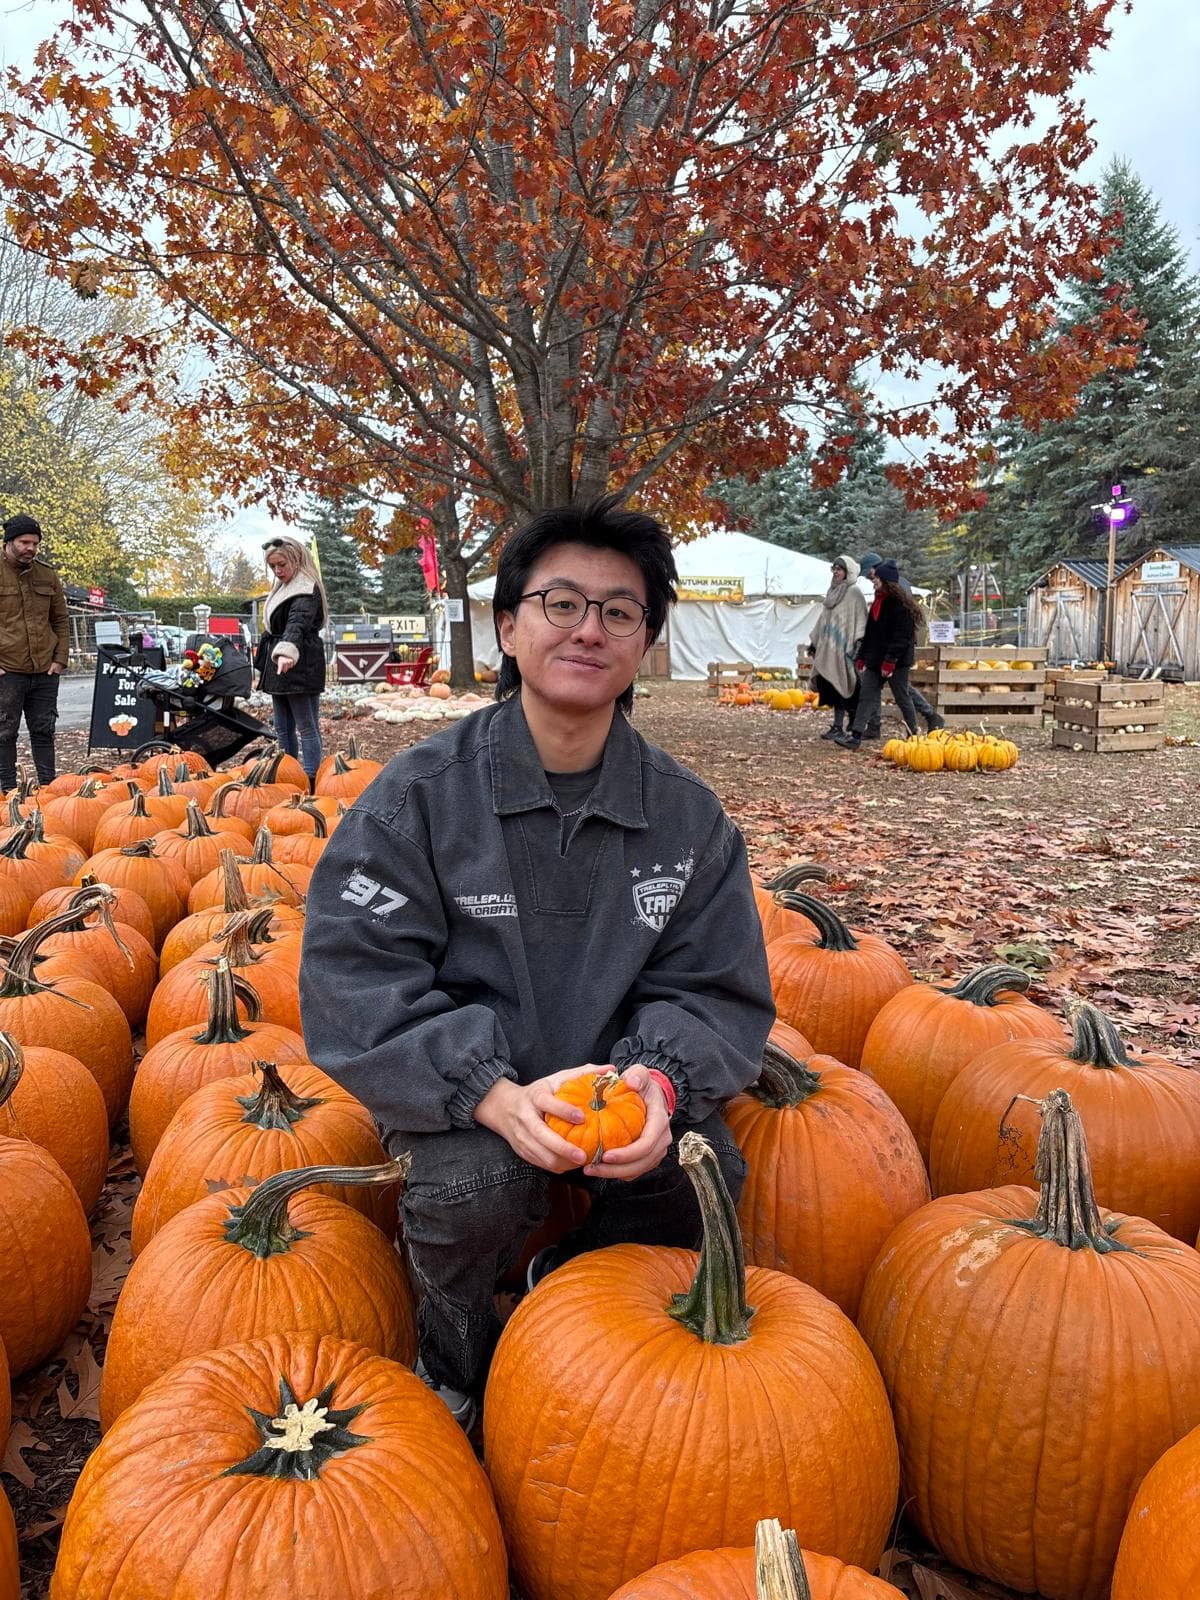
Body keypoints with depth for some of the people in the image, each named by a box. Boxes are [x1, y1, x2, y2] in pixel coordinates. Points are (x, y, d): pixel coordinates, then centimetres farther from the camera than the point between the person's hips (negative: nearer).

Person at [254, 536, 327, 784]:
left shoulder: (306, 591, -12)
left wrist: (288, 651, -48)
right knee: (283, 728, 12)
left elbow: (297, 624, -31)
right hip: (278, 665, 10)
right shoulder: (281, 587, 18)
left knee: (306, 727, -7)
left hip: (300, 667, -10)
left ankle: (310, 780, -6)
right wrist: (263, 666, 24)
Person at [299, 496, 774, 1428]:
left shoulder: (688, 816, -2)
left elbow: (716, 991, 0)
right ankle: (457, 1355, 5)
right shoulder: (420, 794, -11)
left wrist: (661, 1079, -24)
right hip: (463, 1097, -2)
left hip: (617, 1083, 3)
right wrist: (495, 1095, -29)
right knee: (478, 1181, -31)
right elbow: (354, 983, -15)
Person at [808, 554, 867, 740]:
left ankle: (838, 726, -6)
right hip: (828, 645, 7)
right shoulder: (832, 591, 17)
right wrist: (815, 641, 20)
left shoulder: (854, 592, -5)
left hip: (843, 645, -7)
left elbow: (860, 619, -11)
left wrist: (856, 644, -19)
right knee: (828, 683, 5)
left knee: (838, 684, -8)